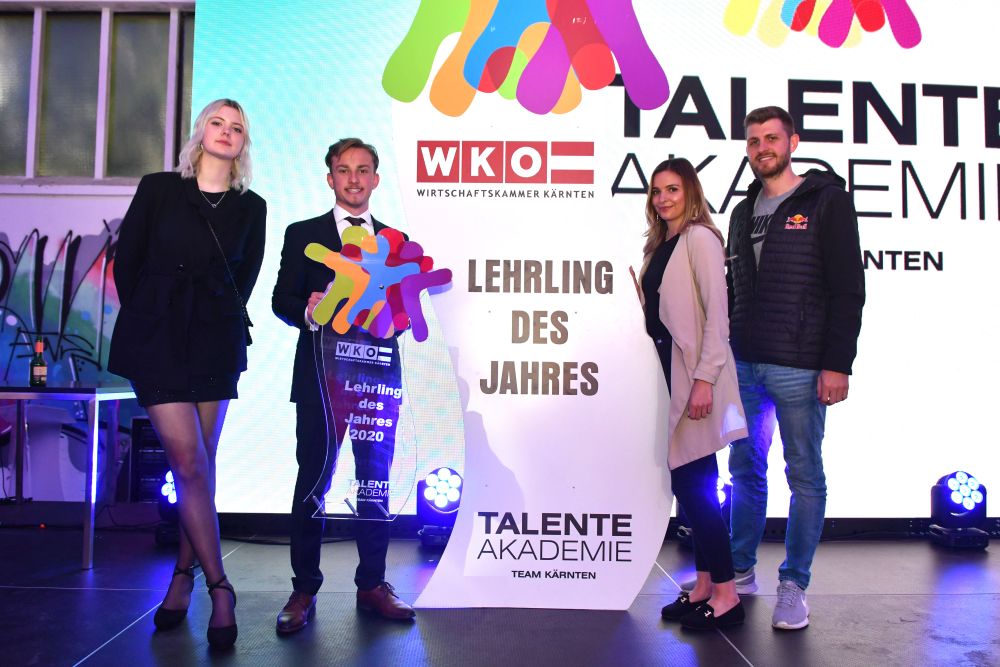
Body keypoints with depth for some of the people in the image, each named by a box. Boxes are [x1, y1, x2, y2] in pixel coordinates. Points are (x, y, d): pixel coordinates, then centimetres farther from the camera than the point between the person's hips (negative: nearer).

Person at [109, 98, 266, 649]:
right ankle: (218, 587, 0)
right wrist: (145, 320, 10)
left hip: (217, 341, 2)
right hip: (157, 339, -2)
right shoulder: (158, 189, 2)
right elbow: (126, 260, 7)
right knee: (189, 463, -8)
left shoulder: (252, 207, 7)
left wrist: (224, 320, 11)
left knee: (201, 463, 6)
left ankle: (184, 575, 21)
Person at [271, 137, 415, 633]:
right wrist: (308, 312, -19)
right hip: (321, 373, -2)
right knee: (313, 480, 1)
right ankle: (304, 590, 12)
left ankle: (372, 584, 19)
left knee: (376, 479, 7)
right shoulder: (302, 235, 8)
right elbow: (282, 299, 2)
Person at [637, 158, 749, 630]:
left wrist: (704, 378, -20)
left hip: (693, 375, -8)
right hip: (666, 373, 8)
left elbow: (716, 315, -15)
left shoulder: (699, 238, -8)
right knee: (686, 484, 11)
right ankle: (703, 585, 21)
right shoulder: (658, 245, 16)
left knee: (695, 484, -5)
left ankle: (726, 596, 6)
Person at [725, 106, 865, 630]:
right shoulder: (744, 212, 16)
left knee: (805, 476, 3)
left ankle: (793, 585, 14)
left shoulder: (826, 201, -1)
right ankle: (740, 572, 24)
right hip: (744, 367, 6)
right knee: (745, 470, 11)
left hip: (799, 369, -5)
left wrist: (837, 364, -14)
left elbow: (847, 289, -7)